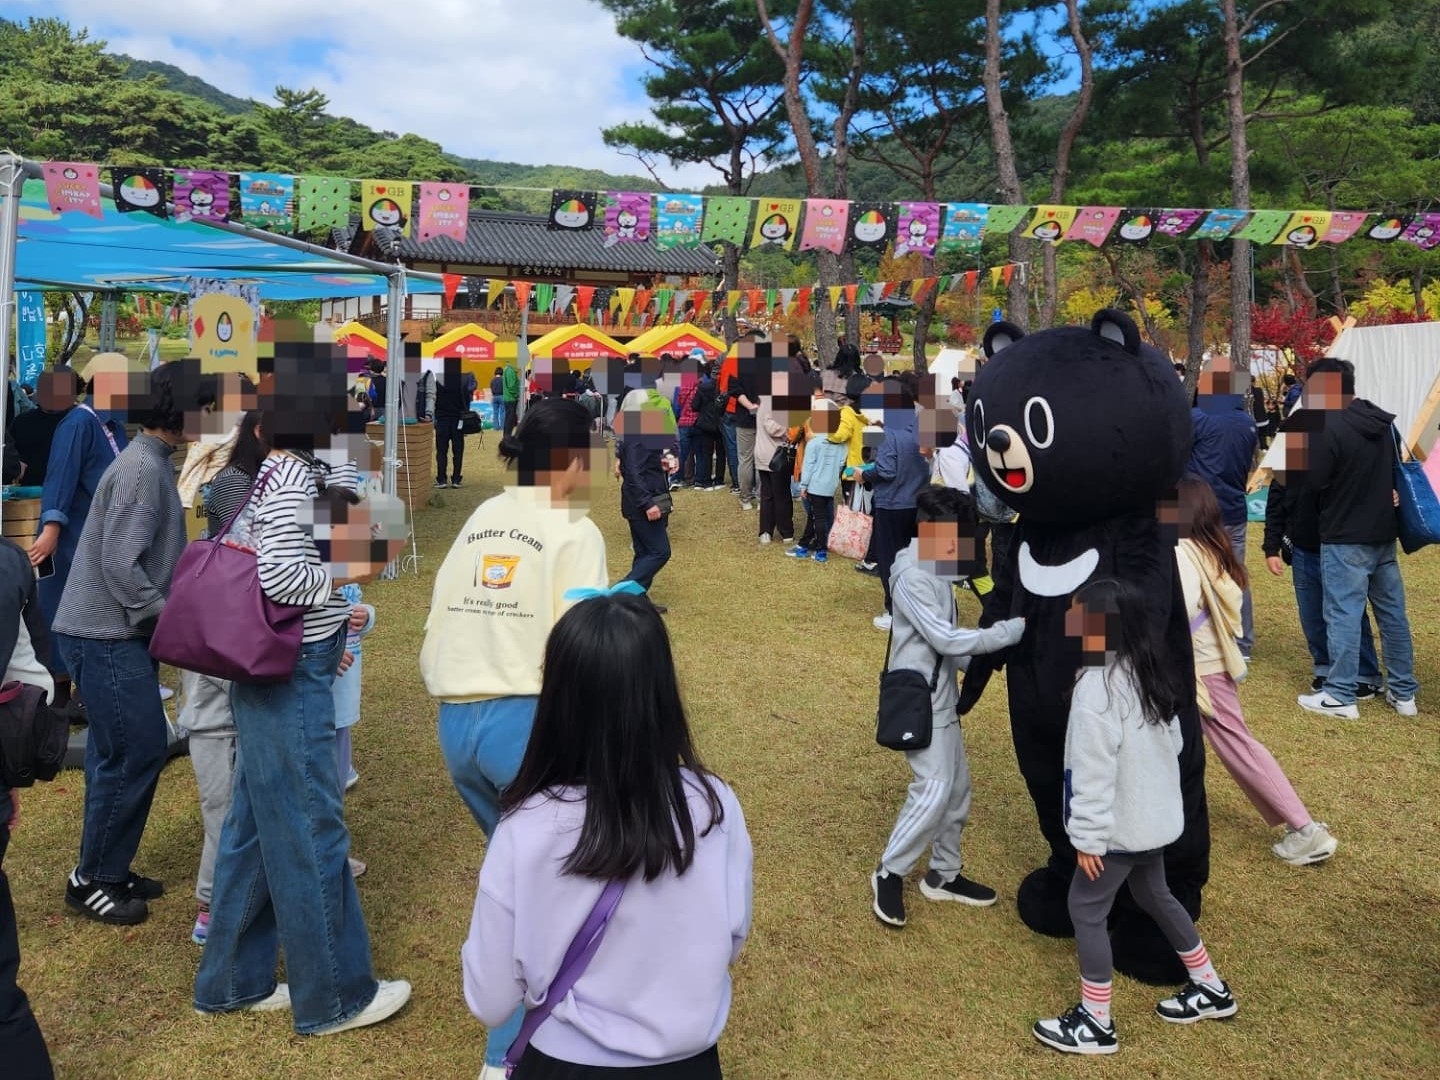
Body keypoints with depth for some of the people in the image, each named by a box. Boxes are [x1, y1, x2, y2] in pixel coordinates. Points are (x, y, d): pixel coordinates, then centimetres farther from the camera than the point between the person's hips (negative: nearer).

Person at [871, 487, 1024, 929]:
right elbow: (945, 639, -24)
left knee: (957, 787, 14)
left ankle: (944, 875, 28)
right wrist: (1012, 630, -22)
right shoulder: (912, 575, -20)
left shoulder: (939, 570, 9)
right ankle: (889, 873, 5)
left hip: (942, 693, 10)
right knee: (934, 789, -12)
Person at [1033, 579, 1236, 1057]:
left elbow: (1093, 771, -25)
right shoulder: (1150, 673, 2)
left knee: (1086, 909, 4)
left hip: (1119, 823, -9)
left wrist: (1088, 838, -19)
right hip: (1154, 815, 9)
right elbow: (1171, 742, 13)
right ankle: (1210, 989, 39)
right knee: (1154, 895, 26)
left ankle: (1096, 1023, 13)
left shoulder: (1097, 686, -26)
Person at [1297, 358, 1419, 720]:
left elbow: (1313, 482, -14)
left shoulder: (1329, 427, -17)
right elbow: (1397, 471, 21)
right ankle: (1403, 692, 22)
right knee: (1392, 612, 13)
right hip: (1384, 533, 8)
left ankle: (1340, 696, 1)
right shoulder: (1384, 422, 10)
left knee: (1344, 615, -3)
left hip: (1344, 538, -8)